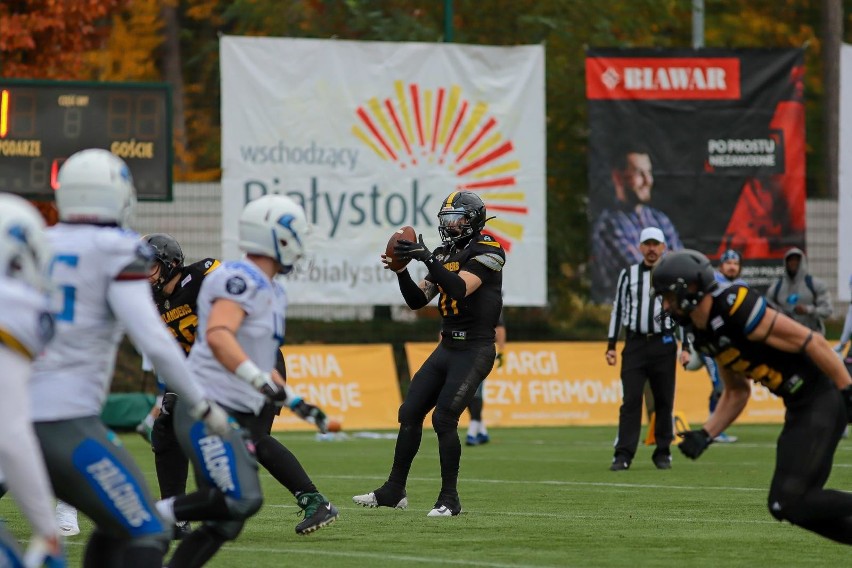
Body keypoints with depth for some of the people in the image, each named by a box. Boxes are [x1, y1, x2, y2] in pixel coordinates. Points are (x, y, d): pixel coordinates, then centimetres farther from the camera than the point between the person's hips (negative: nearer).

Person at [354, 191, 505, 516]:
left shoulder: (486, 252, -11)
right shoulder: (445, 254, 12)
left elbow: (460, 288, -27)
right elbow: (417, 300, 11)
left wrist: (427, 259, -31)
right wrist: (401, 271, -5)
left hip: (474, 351, -8)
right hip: (447, 348, 8)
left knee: (444, 419, -15)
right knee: (410, 413, 7)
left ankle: (449, 499, -5)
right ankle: (394, 491, 16)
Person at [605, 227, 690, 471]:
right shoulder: (628, 275, 9)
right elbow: (618, 309, 12)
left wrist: (686, 347, -2)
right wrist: (611, 346, 7)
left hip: (663, 344, -1)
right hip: (634, 343, 1)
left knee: (664, 401, 2)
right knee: (631, 400, -6)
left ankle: (663, 453, 12)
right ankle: (623, 455, -8)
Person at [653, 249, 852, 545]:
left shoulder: (737, 309, -21)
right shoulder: (704, 334, 8)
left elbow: (812, 342, -20)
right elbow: (736, 393, 19)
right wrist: (704, 436, 9)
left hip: (823, 397, -9)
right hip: (798, 409, 9)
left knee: (793, 501, -16)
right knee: (783, 505, 7)